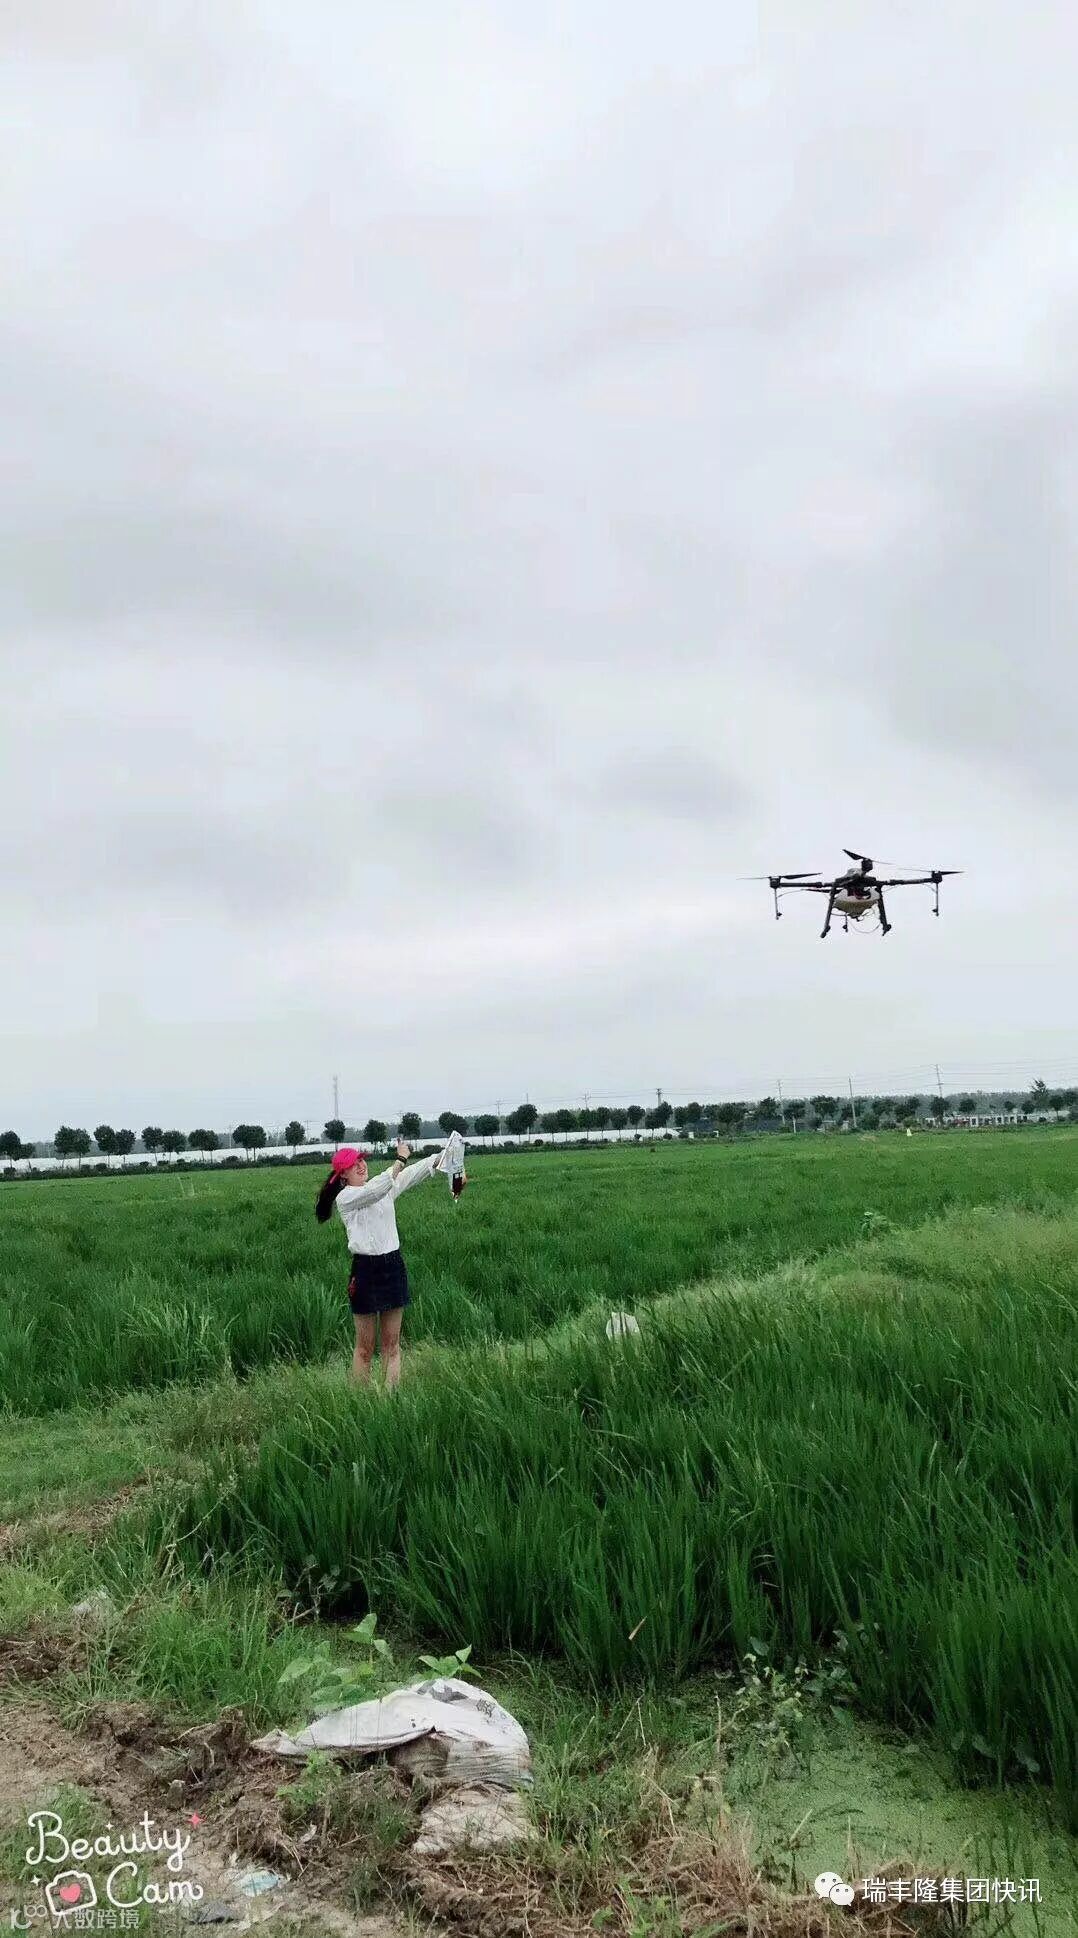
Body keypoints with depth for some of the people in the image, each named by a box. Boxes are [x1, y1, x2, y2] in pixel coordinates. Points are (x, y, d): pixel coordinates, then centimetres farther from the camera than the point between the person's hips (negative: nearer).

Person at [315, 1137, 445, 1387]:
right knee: (365, 1347, 2)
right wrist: (400, 1159, -25)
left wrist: (446, 1154, -9)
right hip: (366, 1268, -5)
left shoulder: (384, 1187, 10)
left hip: (393, 1265, 5)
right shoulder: (344, 1197, -8)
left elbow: (414, 1173, 2)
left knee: (392, 1343, 7)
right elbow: (375, 1190, -25)